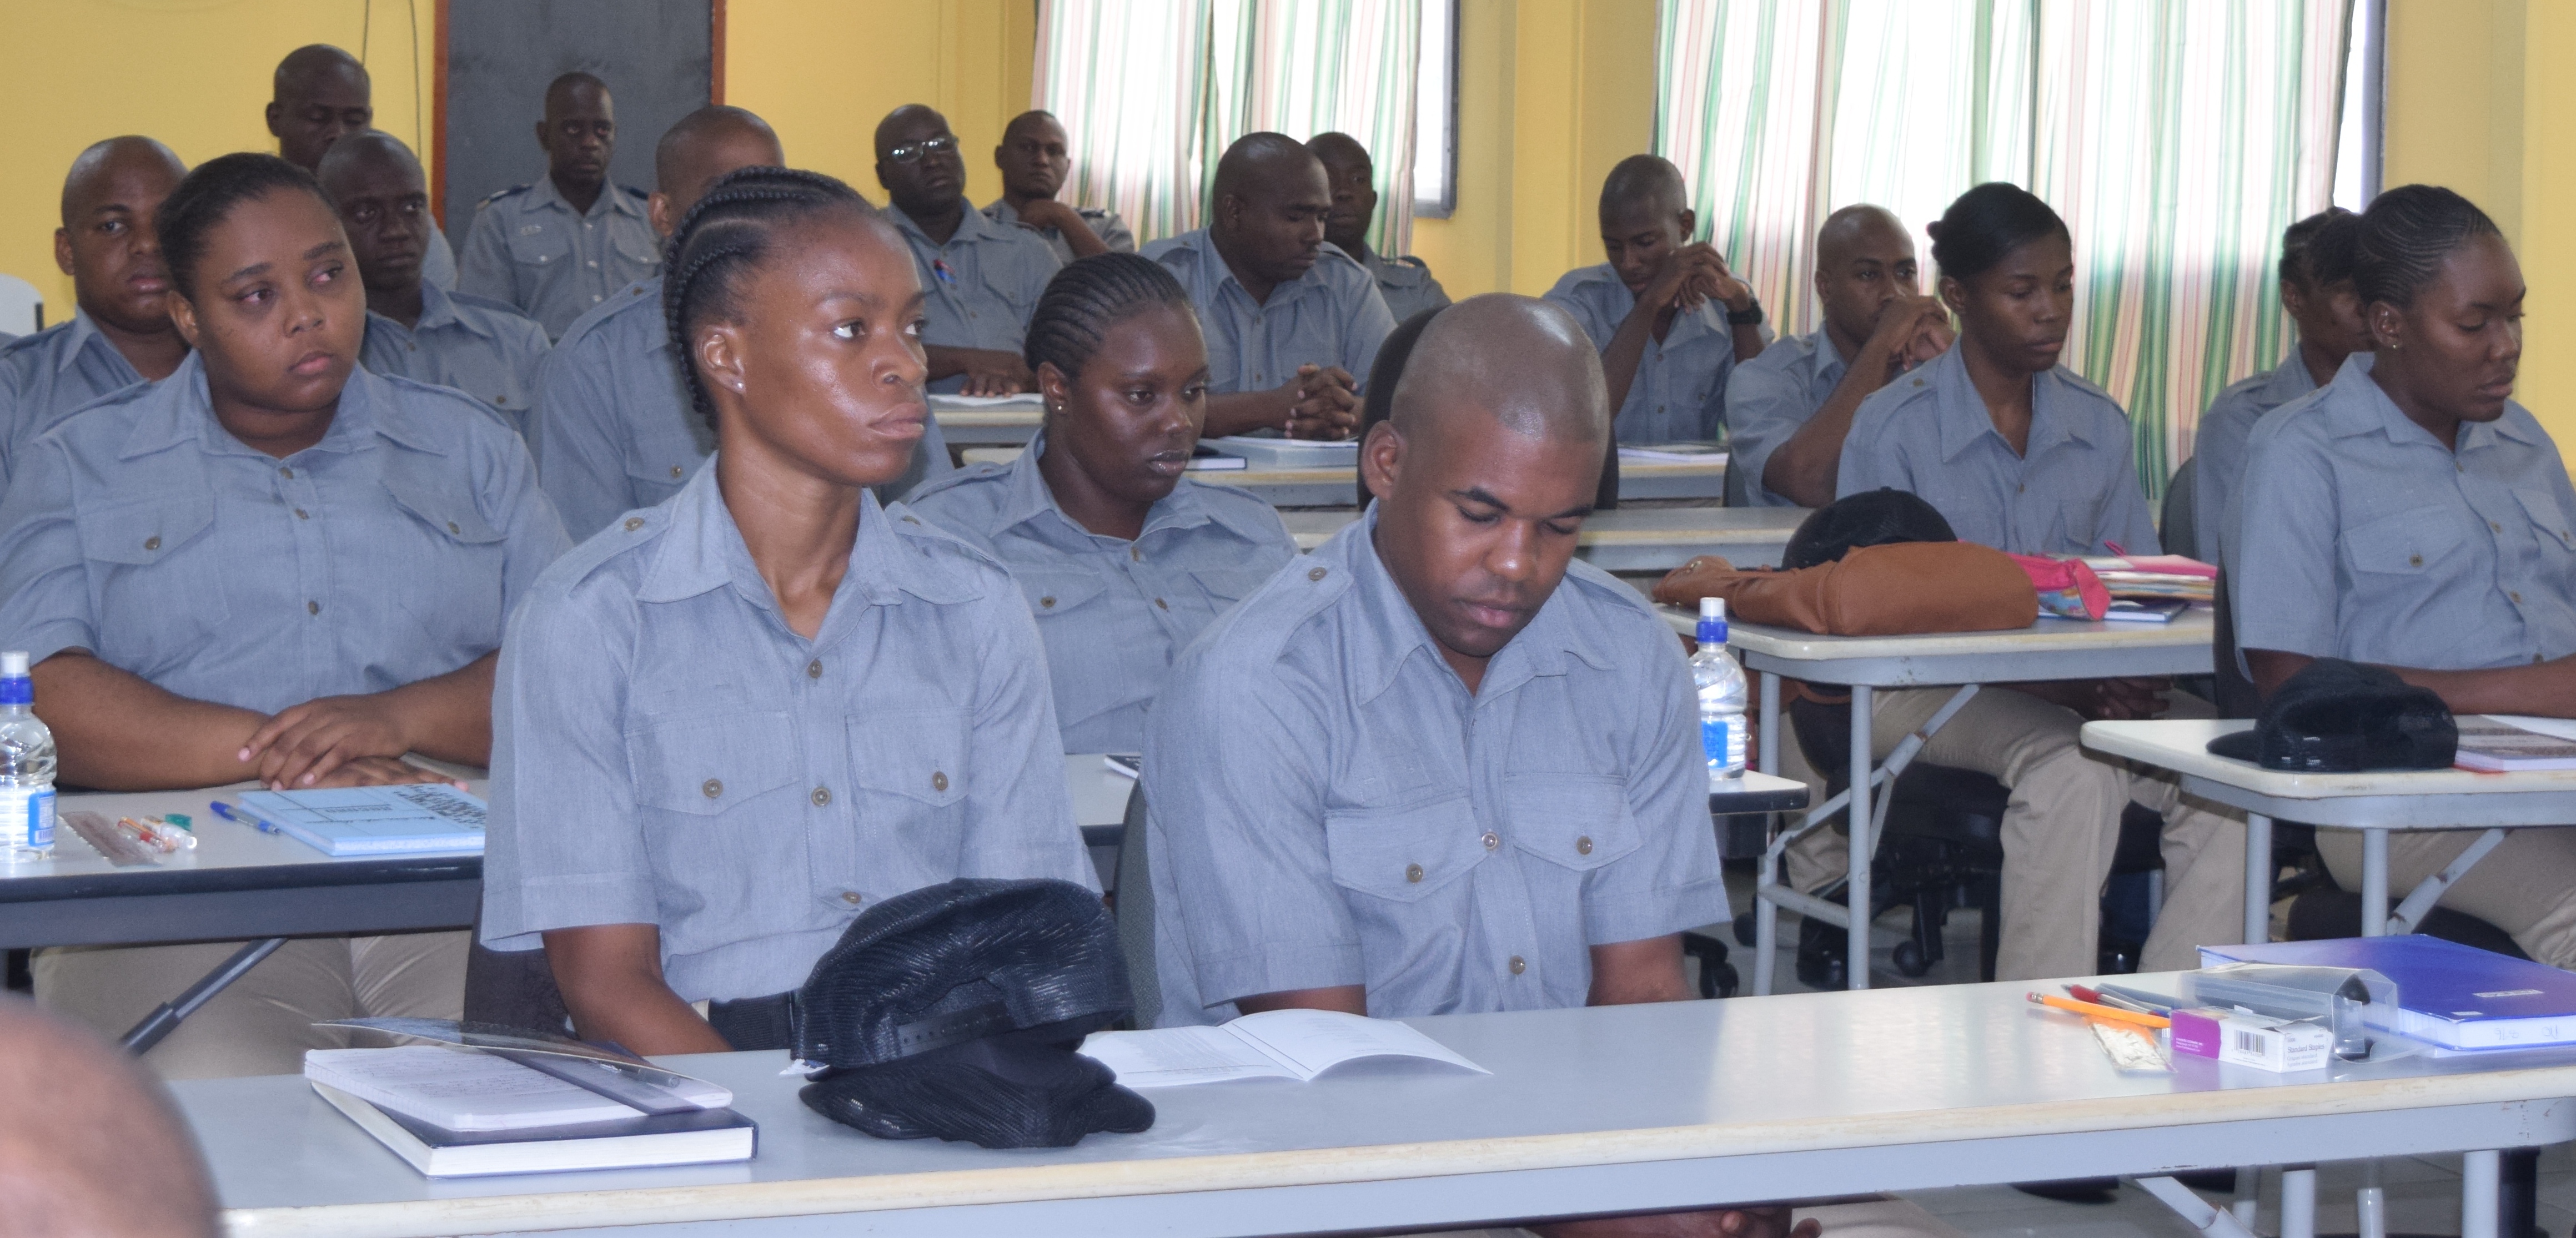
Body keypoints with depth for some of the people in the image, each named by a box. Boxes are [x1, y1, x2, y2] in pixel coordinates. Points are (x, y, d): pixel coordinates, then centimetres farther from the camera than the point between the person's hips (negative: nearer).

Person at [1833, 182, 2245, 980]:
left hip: (2075, 696, 4)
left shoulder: (2099, 426, 13)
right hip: (1928, 695, -4)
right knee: (2071, 771, -36)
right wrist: (2048, 684, -21)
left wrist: (2129, 679, -13)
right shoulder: (1893, 429, -2)